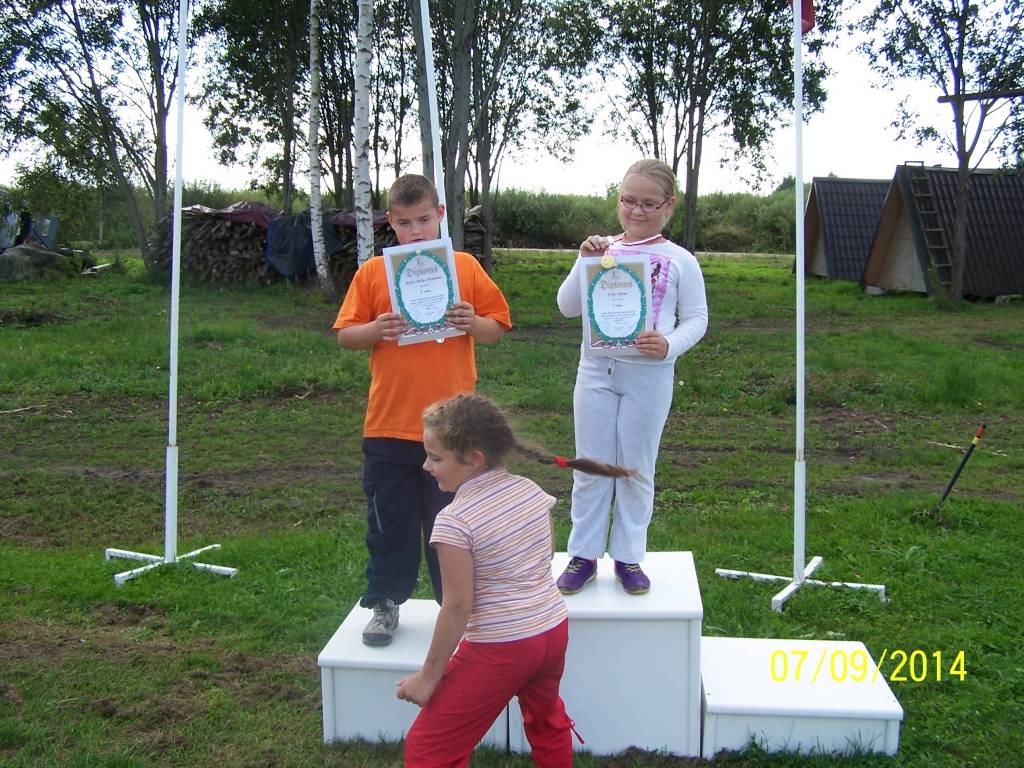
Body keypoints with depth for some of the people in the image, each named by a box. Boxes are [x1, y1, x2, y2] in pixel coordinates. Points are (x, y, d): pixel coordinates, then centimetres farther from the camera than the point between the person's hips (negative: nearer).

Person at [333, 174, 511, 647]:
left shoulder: (465, 267, 2)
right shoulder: (372, 272, 1)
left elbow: (496, 329, 7)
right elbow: (344, 336, 4)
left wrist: (472, 323, -14)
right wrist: (375, 331, -16)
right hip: (388, 425, 1)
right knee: (388, 520, 12)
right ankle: (385, 603, 29)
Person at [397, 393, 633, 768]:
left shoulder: (454, 521, -22)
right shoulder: (531, 490, -3)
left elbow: (457, 607, -19)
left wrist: (429, 676, -9)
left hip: (499, 649, -7)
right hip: (554, 628, 7)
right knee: (546, 720, 33)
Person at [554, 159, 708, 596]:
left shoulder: (679, 261, 0)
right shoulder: (601, 251, 3)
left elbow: (696, 318, 2)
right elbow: (567, 307, 0)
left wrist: (669, 345, -17)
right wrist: (584, 262, -13)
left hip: (649, 374, -1)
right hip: (596, 368, 2)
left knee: (637, 469, 9)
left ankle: (628, 556, 23)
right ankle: (583, 555, 21)